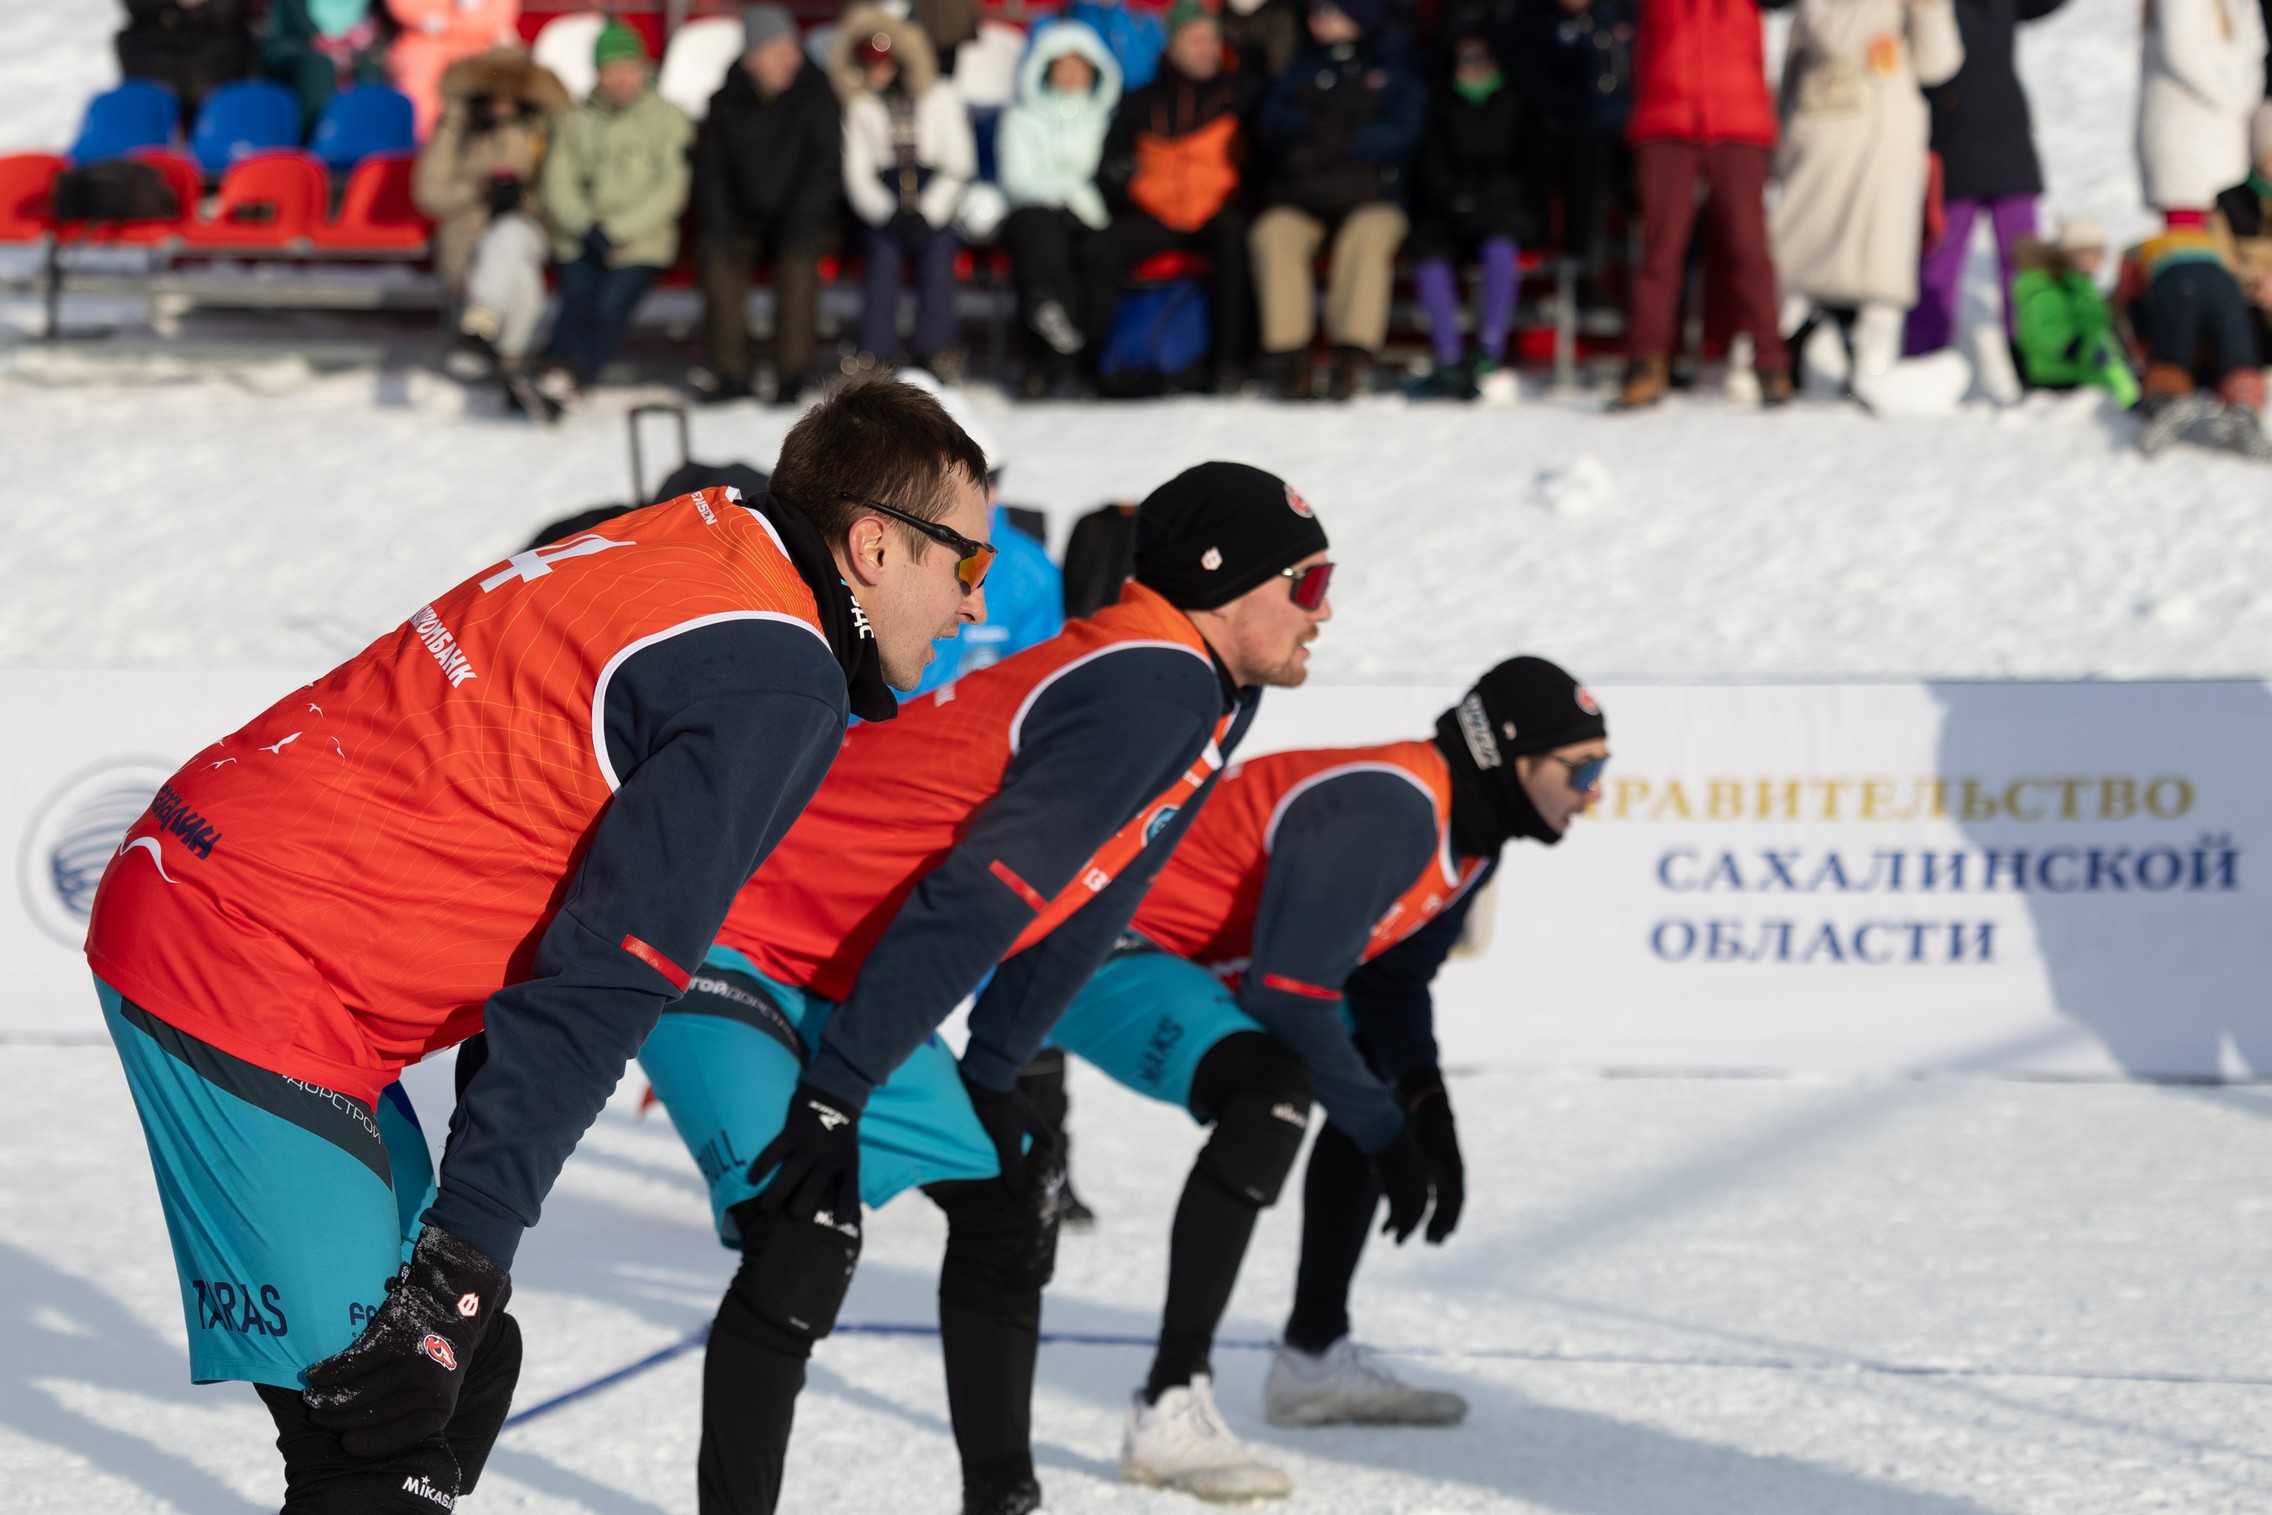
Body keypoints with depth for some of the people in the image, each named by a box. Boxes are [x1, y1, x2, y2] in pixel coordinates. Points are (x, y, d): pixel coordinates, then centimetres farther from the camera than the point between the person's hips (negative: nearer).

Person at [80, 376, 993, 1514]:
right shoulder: (777, 686, -15)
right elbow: (604, 981, -20)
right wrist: (467, 1248, -20)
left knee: (458, 1378, 13)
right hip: (246, 980, -10)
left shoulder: (703, 539, 12)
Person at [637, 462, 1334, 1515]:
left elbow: (1079, 906, 15)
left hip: (835, 976, 11)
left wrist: (991, 1081, 16)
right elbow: (976, 896, -28)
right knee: (809, 1232, -26)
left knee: (1003, 1188, 16)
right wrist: (834, 1099, -27)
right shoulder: (1156, 693, -24)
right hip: (719, 945, -11)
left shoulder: (1193, 697, 7)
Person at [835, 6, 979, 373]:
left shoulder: (940, 98, 12)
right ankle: (875, 360, -38)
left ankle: (935, 354, -37)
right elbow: (857, 172, 8)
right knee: (883, 253, -29)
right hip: (884, 202, 0)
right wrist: (887, 215, -10)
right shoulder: (861, 108, 16)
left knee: (938, 250, -30)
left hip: (936, 203, 0)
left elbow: (961, 164, 6)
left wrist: (927, 214, -8)